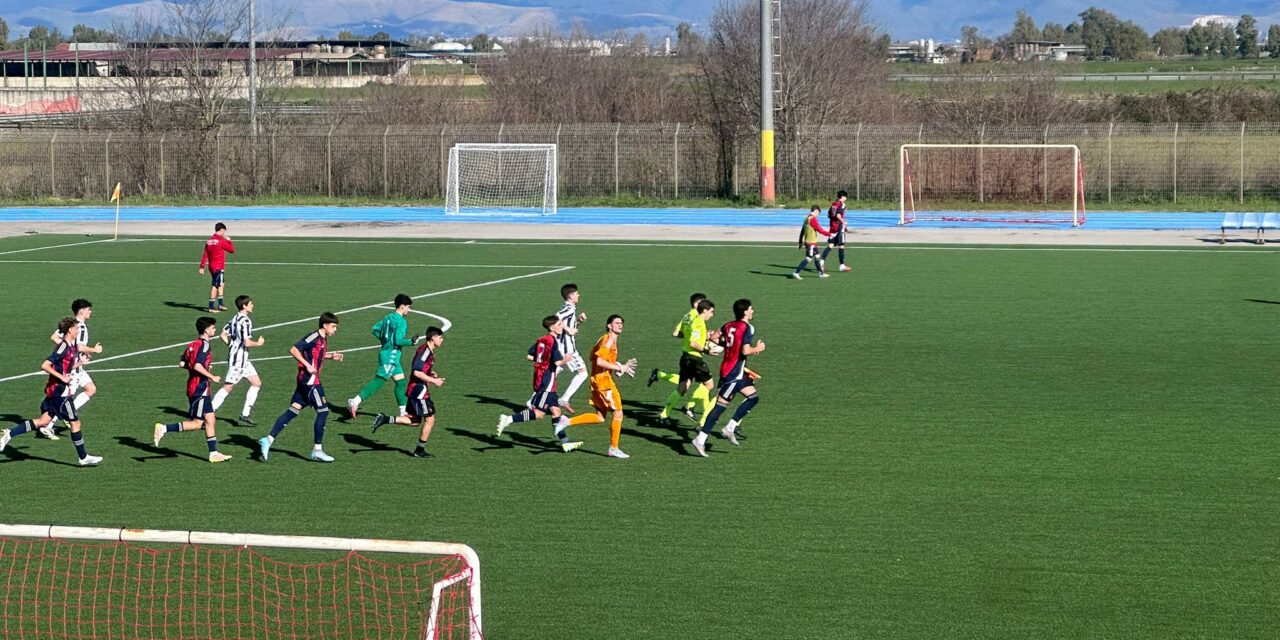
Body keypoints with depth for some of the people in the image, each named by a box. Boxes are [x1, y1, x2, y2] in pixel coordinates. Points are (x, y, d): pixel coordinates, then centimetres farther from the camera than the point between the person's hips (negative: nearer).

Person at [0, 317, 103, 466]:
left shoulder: (72, 346, 10)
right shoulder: (64, 347, -18)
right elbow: (45, 365, -22)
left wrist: (79, 363, 8)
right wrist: (62, 377, -21)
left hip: (54, 391, 9)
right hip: (60, 391, -9)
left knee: (43, 421, 9)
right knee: (75, 422, 1)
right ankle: (83, 458, 9)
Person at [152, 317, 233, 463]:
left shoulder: (193, 345, 11)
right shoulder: (204, 345, -14)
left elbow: (182, 363, 10)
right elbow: (197, 366, -25)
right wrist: (212, 377, -15)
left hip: (194, 388, 10)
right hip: (200, 389, -10)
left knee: (210, 420, 10)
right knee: (197, 423, -7)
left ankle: (214, 453, 11)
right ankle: (164, 429, -10)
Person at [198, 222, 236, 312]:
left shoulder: (209, 241, 7)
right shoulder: (221, 241, -15)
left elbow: (205, 255, 7)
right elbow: (232, 250, -7)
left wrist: (202, 267, 8)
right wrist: (229, 241, 8)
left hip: (212, 266, 8)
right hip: (219, 267, -8)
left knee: (222, 283, 21)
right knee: (215, 286, -5)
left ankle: (220, 304, 26)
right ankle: (211, 307, -4)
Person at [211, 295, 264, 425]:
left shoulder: (235, 319, 11)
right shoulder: (246, 321, -18)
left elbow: (223, 335, 15)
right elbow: (247, 343, -24)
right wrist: (259, 343, -6)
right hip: (239, 359, -10)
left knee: (257, 383, 11)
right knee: (228, 387, -5)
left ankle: (245, 414, 12)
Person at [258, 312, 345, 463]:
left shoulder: (323, 339, 13)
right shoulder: (314, 337, -15)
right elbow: (294, 350, -20)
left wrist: (331, 356, 17)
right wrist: (307, 365, -23)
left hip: (304, 382, 9)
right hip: (310, 381, -9)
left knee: (293, 411, 6)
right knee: (323, 411, -5)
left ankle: (268, 439, 4)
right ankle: (317, 450, 0)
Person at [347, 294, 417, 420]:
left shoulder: (388, 317, 10)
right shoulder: (401, 322, -15)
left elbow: (375, 329, 13)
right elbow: (398, 340, -21)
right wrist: (411, 342, -7)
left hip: (385, 352, 10)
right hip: (391, 356, -10)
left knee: (401, 382, 13)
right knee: (379, 381, -12)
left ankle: (403, 412, 17)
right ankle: (355, 401, -16)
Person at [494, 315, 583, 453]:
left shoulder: (540, 340, 10)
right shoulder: (553, 341, -14)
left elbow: (529, 355, 12)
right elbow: (557, 362, -21)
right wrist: (565, 360, 0)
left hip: (539, 379, 9)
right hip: (547, 382, -9)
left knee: (555, 410, 11)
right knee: (539, 412, -10)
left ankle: (565, 442, 14)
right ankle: (508, 420, -15)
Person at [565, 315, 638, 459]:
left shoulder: (610, 339, 18)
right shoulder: (609, 340, -13)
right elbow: (599, 361, -23)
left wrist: (622, 366, 12)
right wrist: (619, 368, -18)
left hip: (599, 380, 10)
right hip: (603, 379, -10)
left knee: (600, 417, 13)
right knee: (618, 413, -3)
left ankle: (568, 421, 10)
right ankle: (613, 449, 4)